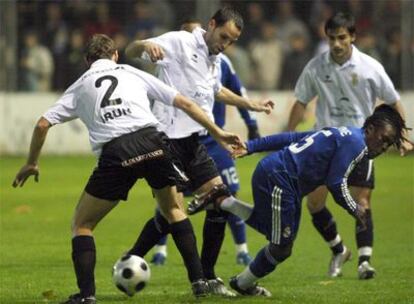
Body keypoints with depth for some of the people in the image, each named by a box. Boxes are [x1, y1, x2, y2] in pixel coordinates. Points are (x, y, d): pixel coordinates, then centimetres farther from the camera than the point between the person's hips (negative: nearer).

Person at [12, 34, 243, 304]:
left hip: (115, 153, -1)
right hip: (153, 142, 2)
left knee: (82, 224, 15)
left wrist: (32, 164, 29)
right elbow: (185, 103, 21)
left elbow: (43, 124, 15)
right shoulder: (134, 74, 24)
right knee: (174, 211, 25)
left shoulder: (79, 87, 22)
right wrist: (218, 133, 26)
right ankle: (198, 280, 18)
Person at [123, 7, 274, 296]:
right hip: (170, 139, -9)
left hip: (193, 142, 9)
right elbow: (131, 51, -10)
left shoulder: (214, 60, 19)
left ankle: (207, 277, 13)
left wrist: (252, 105, 45)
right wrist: (146, 45, -33)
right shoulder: (179, 42, -6)